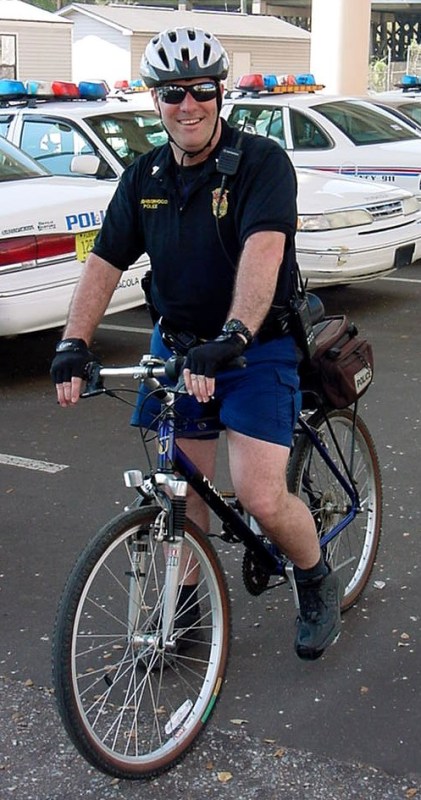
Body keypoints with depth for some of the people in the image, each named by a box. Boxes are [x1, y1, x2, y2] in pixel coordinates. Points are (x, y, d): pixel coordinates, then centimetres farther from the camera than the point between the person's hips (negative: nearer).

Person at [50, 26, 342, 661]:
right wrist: (74, 343, -11)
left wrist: (232, 337, -45)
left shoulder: (262, 162, -14)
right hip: (177, 348, 5)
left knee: (261, 498, -14)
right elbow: (105, 262, 3)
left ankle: (317, 580, 16)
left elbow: (263, 250, -30)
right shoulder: (145, 177, 4)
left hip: (257, 349, -5)